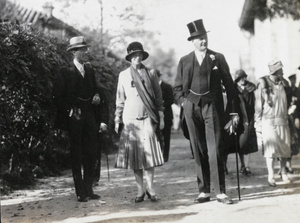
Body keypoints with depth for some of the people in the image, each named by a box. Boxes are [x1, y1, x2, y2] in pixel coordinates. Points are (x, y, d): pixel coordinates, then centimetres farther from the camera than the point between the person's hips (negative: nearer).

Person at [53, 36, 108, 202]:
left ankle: (88, 190, 14)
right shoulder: (66, 72, -4)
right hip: (75, 119, -5)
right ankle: (80, 193, 2)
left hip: (90, 118, 5)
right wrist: (70, 111, -10)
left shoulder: (89, 70, 13)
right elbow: (58, 96, -6)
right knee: (77, 156, -1)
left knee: (91, 154, 5)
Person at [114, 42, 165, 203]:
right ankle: (140, 190, 6)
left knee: (149, 154, -6)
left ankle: (150, 188, 5)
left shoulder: (151, 73, 8)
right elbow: (120, 100, 12)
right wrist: (117, 120, 7)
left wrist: (161, 117, 5)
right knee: (134, 156, 0)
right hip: (130, 120, 1)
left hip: (148, 119, -1)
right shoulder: (123, 75, 9)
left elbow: (158, 97, 10)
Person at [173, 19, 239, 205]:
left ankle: (220, 192, -7)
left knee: (215, 150, -8)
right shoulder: (184, 61, 10)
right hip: (191, 108, 2)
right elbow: (177, 87, 17)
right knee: (199, 151, 4)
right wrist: (183, 103, 0)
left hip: (212, 106, -2)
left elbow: (229, 85, 7)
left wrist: (234, 111, 3)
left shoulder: (218, 58, 6)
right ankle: (204, 191, 10)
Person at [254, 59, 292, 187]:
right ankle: (271, 176, 1)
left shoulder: (284, 83, 8)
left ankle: (283, 173, 19)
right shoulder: (263, 84, -5)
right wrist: (258, 124, -2)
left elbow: (288, 102, 14)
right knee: (270, 149, -5)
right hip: (269, 122, -4)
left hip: (283, 121, 4)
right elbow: (258, 105, -1)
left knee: (284, 148, 4)